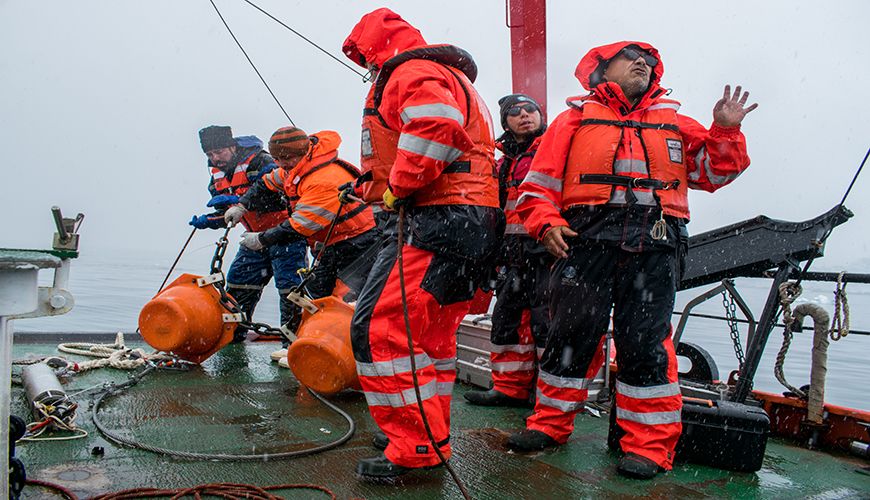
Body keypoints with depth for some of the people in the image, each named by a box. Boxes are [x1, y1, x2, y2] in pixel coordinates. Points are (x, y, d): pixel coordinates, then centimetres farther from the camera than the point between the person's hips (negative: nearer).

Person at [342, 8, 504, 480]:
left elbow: (435, 126, -25)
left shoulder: (411, 72, -3)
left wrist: (399, 184, -15)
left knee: (381, 329, -13)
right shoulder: (450, 78, 31)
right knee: (430, 333, 17)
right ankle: (431, 436, 28)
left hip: (437, 218, -11)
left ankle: (415, 449, -9)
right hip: (469, 222, 11)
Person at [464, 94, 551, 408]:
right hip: (514, 255, 7)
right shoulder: (503, 163, 22)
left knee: (546, 322, -9)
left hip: (546, 250, -7)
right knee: (507, 318, 10)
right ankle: (511, 388, 20)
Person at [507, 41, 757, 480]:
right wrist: (547, 223, -7)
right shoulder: (576, 119, 15)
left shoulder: (675, 124, 24)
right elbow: (539, 182, 9)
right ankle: (550, 423, 18)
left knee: (645, 340, -2)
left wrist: (725, 132, 6)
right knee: (570, 331, 1)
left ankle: (649, 444, 9)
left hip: (654, 245, 2)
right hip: (586, 239, -1)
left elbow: (714, 172, 21)